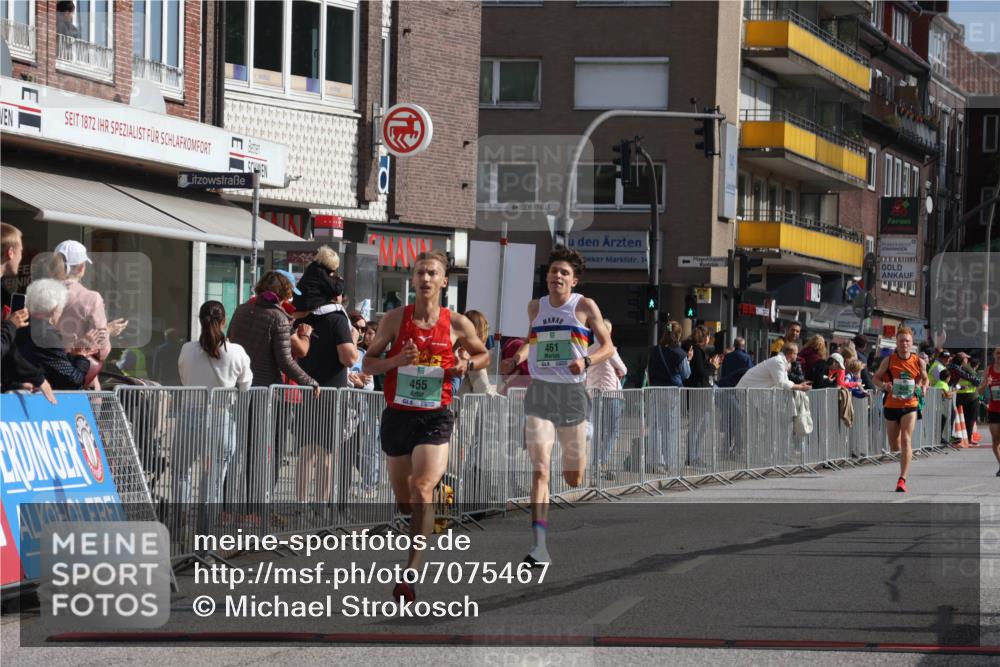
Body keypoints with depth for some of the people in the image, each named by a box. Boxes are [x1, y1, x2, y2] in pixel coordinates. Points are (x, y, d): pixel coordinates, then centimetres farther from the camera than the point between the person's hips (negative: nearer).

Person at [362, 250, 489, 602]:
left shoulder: (457, 323, 1)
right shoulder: (395, 318, 1)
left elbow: (483, 354, 17)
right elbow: (367, 363, 6)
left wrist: (467, 365, -5)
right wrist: (397, 360, -14)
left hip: (435, 417, -2)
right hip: (397, 415, 2)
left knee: (421, 490, -21)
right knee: (404, 501, 11)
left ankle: (410, 574, -24)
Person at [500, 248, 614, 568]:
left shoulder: (585, 306, -1)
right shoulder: (536, 306, 9)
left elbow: (608, 346, 1)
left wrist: (586, 361, -18)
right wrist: (518, 357, 6)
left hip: (573, 393, -1)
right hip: (540, 391, 1)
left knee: (573, 479, 8)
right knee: (540, 470, -15)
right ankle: (540, 545, -20)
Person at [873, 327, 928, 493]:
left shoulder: (918, 362, -2)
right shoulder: (889, 360, -3)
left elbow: (925, 379, 14)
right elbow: (876, 378, 6)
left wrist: (922, 387, -9)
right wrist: (884, 385, -16)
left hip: (910, 406, -1)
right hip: (891, 405, 1)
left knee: (906, 440, -16)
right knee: (894, 447, 10)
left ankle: (902, 479, -16)